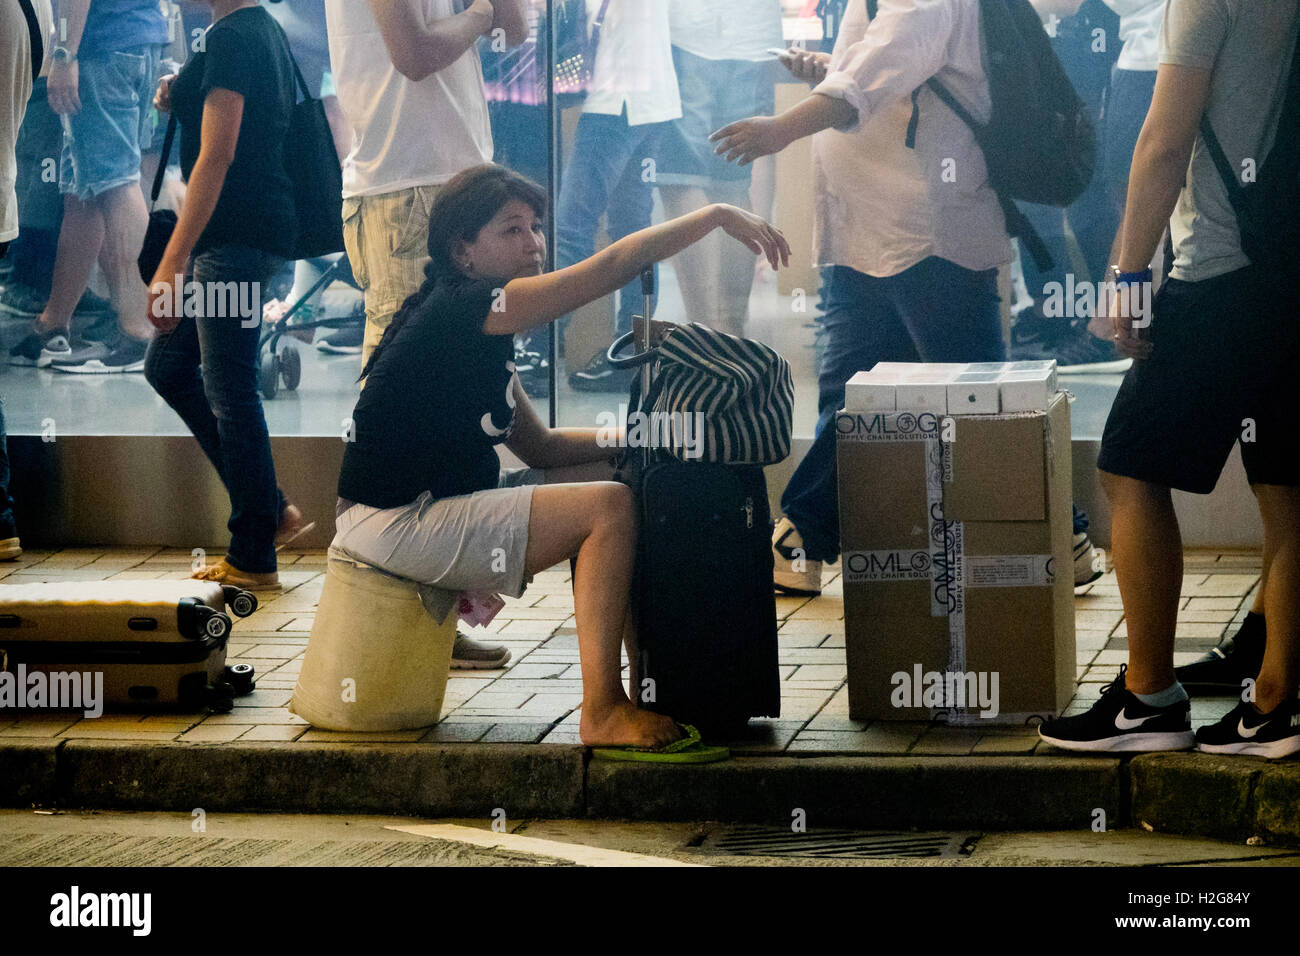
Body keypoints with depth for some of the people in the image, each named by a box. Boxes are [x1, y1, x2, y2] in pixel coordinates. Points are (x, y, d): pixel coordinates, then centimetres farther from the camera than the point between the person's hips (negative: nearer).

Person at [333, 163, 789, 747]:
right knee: (608, 507, -18)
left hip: (443, 502, 11)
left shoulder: (484, 330, 14)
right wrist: (718, 216, -14)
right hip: (398, 525, -11)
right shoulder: (464, 309, -17)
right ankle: (602, 712, -17)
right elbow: (615, 265, -21)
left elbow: (538, 446, 18)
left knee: (619, 478, 15)